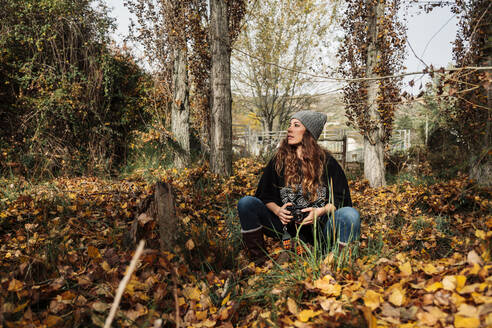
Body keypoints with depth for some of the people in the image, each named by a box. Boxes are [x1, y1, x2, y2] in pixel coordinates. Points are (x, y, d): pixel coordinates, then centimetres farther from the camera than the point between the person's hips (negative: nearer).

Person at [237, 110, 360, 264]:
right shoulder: (278, 160, 7)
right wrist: (277, 211, -13)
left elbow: (340, 198, 3)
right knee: (246, 202, -17)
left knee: (350, 214, -31)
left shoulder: (326, 161, 2)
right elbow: (265, 195, 9)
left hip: (319, 227, -2)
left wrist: (321, 211, -18)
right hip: (286, 225, 2)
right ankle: (259, 260, -13)